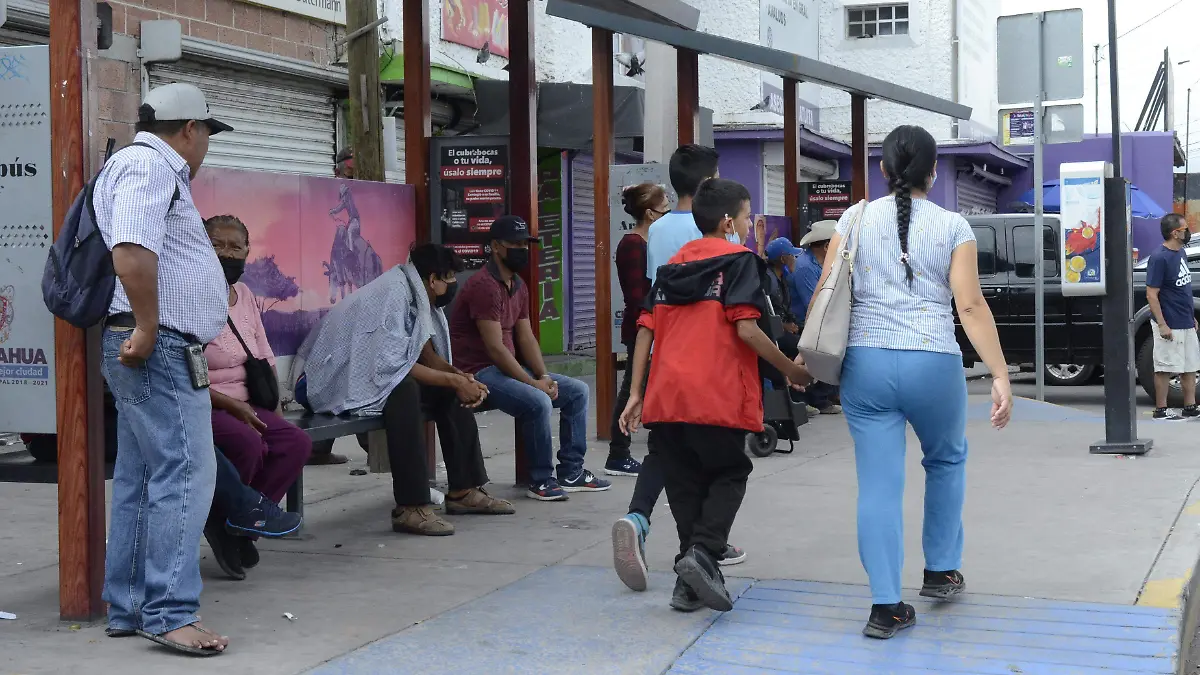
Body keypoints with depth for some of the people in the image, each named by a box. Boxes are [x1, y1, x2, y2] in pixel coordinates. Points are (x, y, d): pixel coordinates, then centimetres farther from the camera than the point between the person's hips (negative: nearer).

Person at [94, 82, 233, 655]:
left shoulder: (149, 169, 24)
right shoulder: (150, 165, -10)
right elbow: (131, 253, -25)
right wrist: (147, 330, -20)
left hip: (152, 350, 11)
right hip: (162, 349, -11)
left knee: (140, 480, 13)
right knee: (184, 474, -11)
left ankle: (128, 607, 19)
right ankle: (169, 613, -10)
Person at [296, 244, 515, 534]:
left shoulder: (415, 295, 6)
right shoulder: (392, 294, -22)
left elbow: (426, 353, 10)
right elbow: (391, 363, -28)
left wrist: (461, 377, -8)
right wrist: (453, 380, -22)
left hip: (372, 377, 10)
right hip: (336, 383, -10)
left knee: (452, 393, 5)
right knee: (404, 390, -35)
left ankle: (463, 490, 8)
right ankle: (411, 508, -34)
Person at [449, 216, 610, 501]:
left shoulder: (518, 285, 13)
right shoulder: (484, 285, -18)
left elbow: (526, 338, 12)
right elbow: (495, 348, -22)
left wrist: (544, 377, -4)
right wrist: (534, 383, -20)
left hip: (510, 368, 10)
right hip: (480, 372, -10)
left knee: (577, 391, 6)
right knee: (538, 402, -32)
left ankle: (571, 472, 9)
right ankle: (541, 481, -15)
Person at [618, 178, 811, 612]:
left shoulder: (672, 266, 20)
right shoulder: (739, 260, 1)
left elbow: (646, 329, 14)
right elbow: (746, 329, -11)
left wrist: (635, 393, 15)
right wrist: (791, 370, 0)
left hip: (666, 396, 6)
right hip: (717, 396, -5)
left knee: (684, 483, 13)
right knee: (729, 474, 10)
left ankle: (691, 582, 11)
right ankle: (702, 553, -12)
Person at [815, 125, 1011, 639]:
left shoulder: (856, 218, 5)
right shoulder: (952, 226, 0)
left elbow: (825, 291, 2)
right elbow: (970, 306, -7)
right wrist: (1000, 375, -7)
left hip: (866, 363, 1)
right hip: (933, 364, -1)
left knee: (878, 483, 3)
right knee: (947, 460, 25)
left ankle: (886, 606, 1)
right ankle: (940, 570, 32)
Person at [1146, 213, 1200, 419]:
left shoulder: (1181, 253, 9)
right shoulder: (1159, 258, -18)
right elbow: (1151, 295, -19)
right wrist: (1162, 324, -22)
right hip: (1170, 326, -9)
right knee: (1165, 368, 0)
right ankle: (1161, 410, 8)